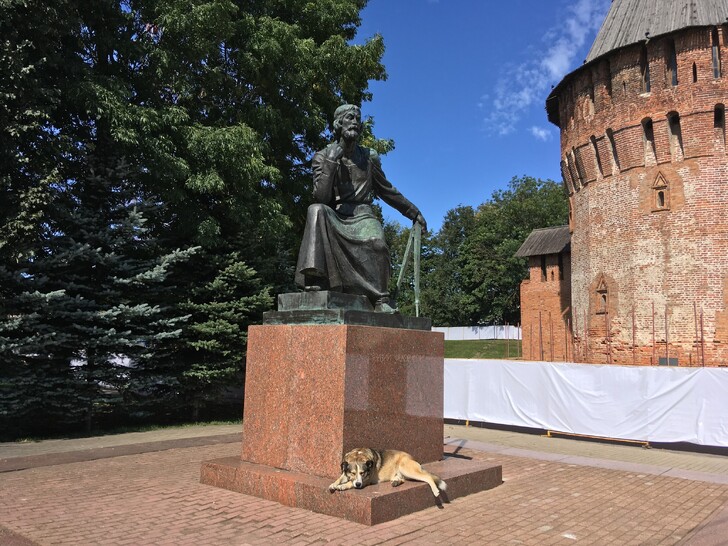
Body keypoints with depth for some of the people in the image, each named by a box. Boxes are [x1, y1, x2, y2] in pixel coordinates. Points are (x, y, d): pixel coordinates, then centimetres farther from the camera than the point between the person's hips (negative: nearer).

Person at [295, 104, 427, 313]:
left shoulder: (369, 157, 15)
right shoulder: (323, 157, 7)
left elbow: (386, 190, 25)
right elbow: (321, 198, -7)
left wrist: (414, 212, 27)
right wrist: (331, 161, -12)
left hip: (361, 217, 1)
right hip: (334, 218, -1)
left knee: (376, 240, -33)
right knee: (316, 210, -35)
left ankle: (381, 300, -20)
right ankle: (315, 279, -39)